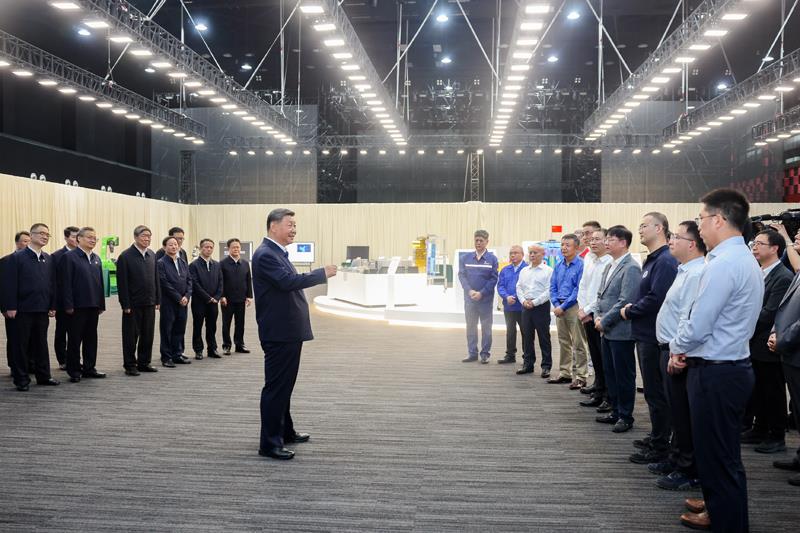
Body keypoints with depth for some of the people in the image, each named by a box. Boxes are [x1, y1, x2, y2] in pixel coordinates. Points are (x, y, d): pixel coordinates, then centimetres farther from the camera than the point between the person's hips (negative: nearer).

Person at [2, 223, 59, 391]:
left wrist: (52, 306, 5)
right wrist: (11, 307, -13)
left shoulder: (48, 259, 10)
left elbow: (52, 283, 10)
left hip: (42, 309, 4)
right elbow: (10, 283, -8)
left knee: (41, 343, 12)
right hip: (23, 309, -4)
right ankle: (21, 379, 11)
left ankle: (43, 375, 21)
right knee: (22, 344, 4)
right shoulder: (17, 257, -5)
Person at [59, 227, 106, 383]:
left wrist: (101, 304, 9)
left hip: (93, 306, 6)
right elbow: (65, 283, -11)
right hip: (77, 306, -6)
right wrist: (68, 305, -15)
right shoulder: (69, 257, -6)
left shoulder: (96, 259, 14)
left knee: (91, 338, 11)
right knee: (75, 339, 3)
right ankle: (74, 370, 11)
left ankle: (89, 368, 20)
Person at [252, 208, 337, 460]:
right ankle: (269, 443, 3)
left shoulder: (278, 253, 15)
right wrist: (323, 273, -20)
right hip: (278, 333, -10)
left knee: (284, 384, 20)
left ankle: (285, 431, 33)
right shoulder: (265, 254, -17)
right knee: (276, 386, -4)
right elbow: (288, 281, -29)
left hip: (288, 331, 10)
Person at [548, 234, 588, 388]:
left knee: (578, 343, -3)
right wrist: (556, 305, -2)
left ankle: (580, 376, 1)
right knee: (563, 342, 14)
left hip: (573, 307, -7)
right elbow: (553, 287, 13)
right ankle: (564, 373, 23)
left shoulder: (581, 265, -10)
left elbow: (579, 290, -14)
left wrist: (563, 306, -14)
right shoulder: (558, 266, 12)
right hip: (560, 308, 7)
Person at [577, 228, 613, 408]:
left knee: (604, 357, -2)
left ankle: (609, 397, 7)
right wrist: (581, 308, 4)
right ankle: (599, 392, 23)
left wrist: (587, 310, -11)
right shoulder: (589, 259, 11)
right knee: (595, 356, 13)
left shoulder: (610, 263, -13)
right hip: (587, 316, 7)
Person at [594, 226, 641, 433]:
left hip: (621, 332, -9)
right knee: (610, 373, 15)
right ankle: (615, 411, 27)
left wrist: (604, 321, -15)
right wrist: (597, 316, 3)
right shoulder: (609, 267, 14)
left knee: (624, 375, 2)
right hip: (607, 331, 9)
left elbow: (625, 301, -20)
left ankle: (625, 416, 13)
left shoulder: (631, 268, -14)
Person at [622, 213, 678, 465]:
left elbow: (656, 299, -25)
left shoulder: (665, 261, -17)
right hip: (646, 334, 10)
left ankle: (659, 447, 9)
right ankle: (658, 437, 30)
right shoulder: (651, 260, 14)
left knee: (656, 393, -1)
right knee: (653, 391, 18)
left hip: (655, 337, -10)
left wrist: (629, 312, -12)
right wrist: (632, 308, 3)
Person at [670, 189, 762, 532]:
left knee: (718, 458, 1)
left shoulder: (723, 264, -21)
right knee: (724, 453, 22)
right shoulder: (746, 260, 12)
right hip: (733, 366, 10)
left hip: (715, 374, -10)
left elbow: (698, 327, -22)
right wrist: (685, 350, 8)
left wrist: (676, 347, -2)